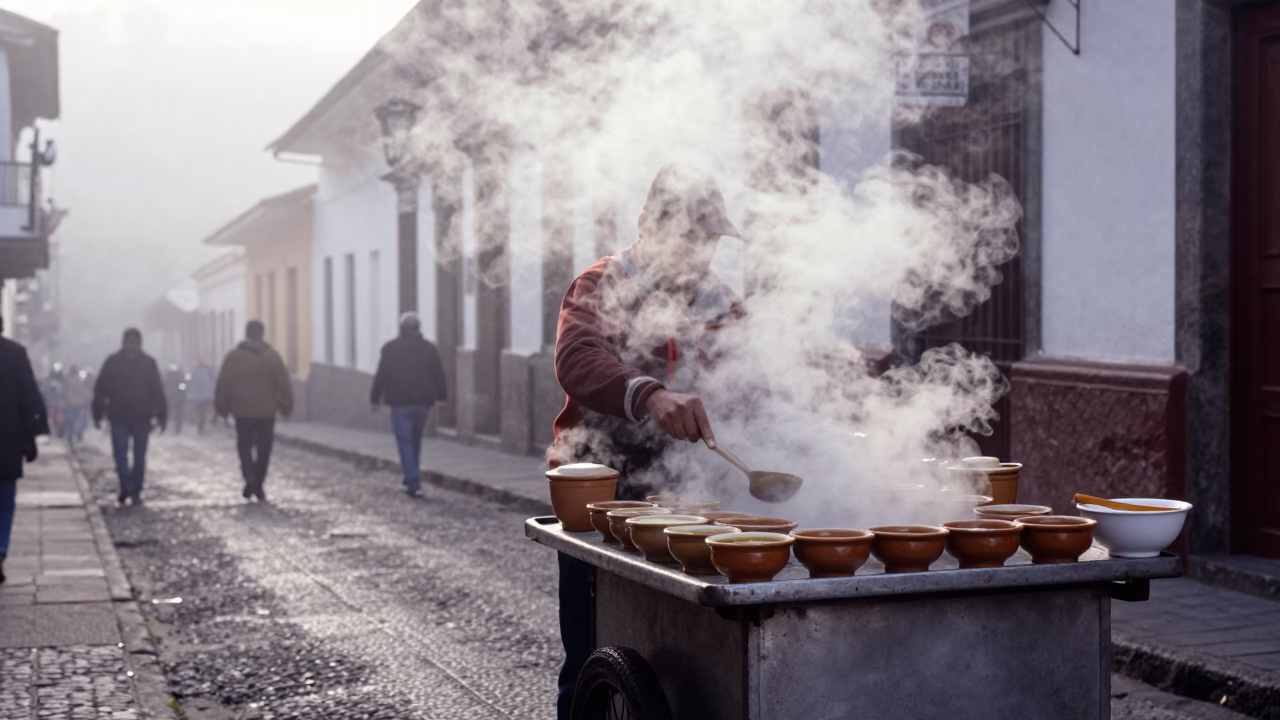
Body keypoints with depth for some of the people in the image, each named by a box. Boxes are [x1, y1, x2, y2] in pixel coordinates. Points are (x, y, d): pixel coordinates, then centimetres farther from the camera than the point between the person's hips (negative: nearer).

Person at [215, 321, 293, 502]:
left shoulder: (233, 357, -1)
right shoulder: (272, 356, -3)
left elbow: (223, 385, 1)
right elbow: (284, 384, -4)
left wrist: (221, 408, 12)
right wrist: (286, 407, 6)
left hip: (242, 412, 0)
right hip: (267, 412, 0)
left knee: (245, 446, 8)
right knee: (263, 449, 9)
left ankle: (250, 478, -15)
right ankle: (258, 486, 8)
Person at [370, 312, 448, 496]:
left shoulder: (390, 349, -4)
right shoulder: (429, 349, 2)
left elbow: (381, 376, -3)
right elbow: (439, 376, 6)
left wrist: (375, 398, 5)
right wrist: (440, 395, 17)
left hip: (400, 403, -3)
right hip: (423, 402, 3)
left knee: (405, 442, -1)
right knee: (416, 439, 19)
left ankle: (413, 482, -10)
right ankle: (412, 476, 23)